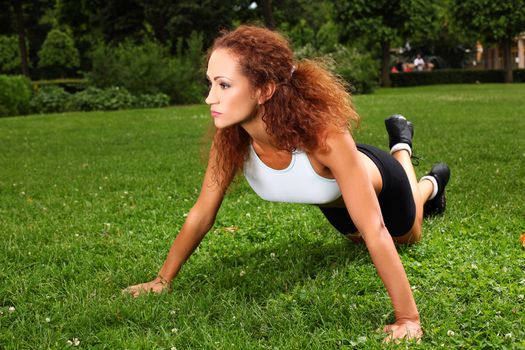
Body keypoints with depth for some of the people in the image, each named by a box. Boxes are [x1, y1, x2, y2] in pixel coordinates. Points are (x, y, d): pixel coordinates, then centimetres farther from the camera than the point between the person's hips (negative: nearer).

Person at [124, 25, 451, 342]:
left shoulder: (324, 133, -50)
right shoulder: (231, 138, -37)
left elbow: (375, 231, -47)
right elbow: (203, 213, -24)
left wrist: (408, 319, -47)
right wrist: (163, 279, -20)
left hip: (377, 181, -4)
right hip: (332, 196, 4)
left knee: (408, 237, 29)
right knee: (356, 237, 38)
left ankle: (431, 183, 58)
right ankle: (399, 142, 55)